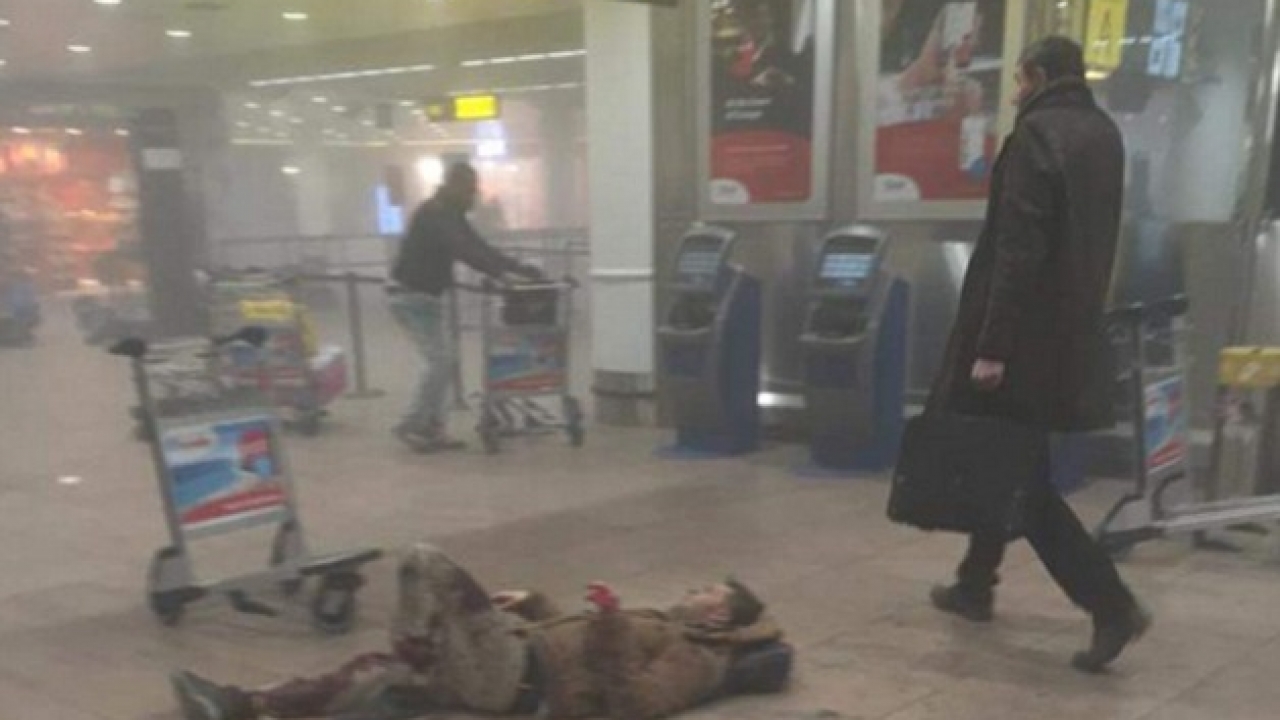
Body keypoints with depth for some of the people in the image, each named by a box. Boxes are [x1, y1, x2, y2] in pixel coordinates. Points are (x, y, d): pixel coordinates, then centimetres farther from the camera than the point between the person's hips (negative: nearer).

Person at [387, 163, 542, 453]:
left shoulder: (452, 216, 9)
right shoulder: (433, 216, -21)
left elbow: (477, 247, 7)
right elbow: (464, 251, -34)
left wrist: (518, 267, -4)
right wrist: (502, 272, -40)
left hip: (431, 296, 9)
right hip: (411, 296, -9)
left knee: (445, 359, 6)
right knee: (441, 359, -13)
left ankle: (433, 429, 9)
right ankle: (410, 427, -4)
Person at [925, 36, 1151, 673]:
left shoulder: (1036, 133, -15)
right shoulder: (1105, 135, 11)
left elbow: (1018, 249, -21)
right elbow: (1090, 240, 15)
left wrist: (991, 344, -20)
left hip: (1027, 332, -8)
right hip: (1070, 331, 9)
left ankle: (1112, 604, -6)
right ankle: (976, 585, 30)